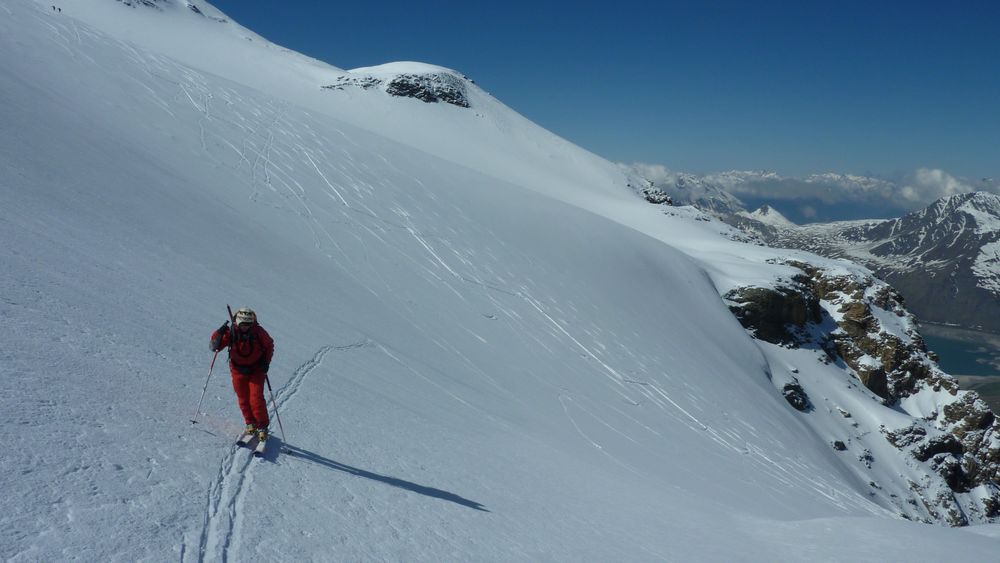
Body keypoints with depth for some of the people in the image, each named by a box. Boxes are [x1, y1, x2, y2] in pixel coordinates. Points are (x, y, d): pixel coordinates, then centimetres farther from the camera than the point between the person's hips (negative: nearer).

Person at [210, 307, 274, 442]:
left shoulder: (258, 332, -16)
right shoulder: (231, 333, -15)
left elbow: (269, 345, 2)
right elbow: (214, 347, -14)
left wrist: (266, 362, -7)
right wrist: (219, 333, -31)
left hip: (256, 370, -2)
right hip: (238, 370, 2)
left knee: (256, 399, -10)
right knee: (243, 400, 7)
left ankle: (262, 427, 1)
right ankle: (250, 423, 27)